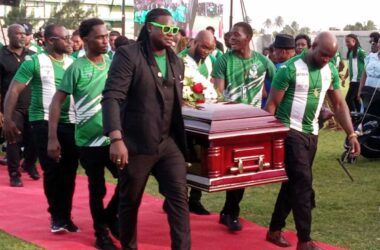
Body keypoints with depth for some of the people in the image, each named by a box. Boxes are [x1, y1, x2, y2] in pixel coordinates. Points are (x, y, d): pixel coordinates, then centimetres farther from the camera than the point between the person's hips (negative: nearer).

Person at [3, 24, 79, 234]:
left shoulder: (73, 63, 8)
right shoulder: (34, 62, -4)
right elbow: (14, 90, -7)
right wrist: (7, 119, -16)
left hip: (70, 122, 4)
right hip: (44, 122, -4)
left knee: (69, 170, 4)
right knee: (52, 169, -3)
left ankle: (64, 216, 18)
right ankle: (57, 215, 15)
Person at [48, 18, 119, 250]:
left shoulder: (113, 63, 2)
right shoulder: (77, 68, -10)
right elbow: (57, 101, -9)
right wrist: (53, 138, -13)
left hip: (114, 137, 4)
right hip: (89, 140, -3)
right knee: (97, 189, 7)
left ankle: (110, 216, 27)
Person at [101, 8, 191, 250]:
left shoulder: (177, 62, 12)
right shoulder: (128, 55, -9)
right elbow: (112, 97, -19)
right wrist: (116, 138, -29)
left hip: (169, 143, 5)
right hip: (136, 144, -5)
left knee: (179, 197, -4)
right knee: (130, 202, 9)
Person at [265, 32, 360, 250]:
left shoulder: (331, 71, 4)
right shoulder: (291, 68, -14)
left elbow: (339, 105, 10)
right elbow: (271, 105, -12)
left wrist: (351, 134, 2)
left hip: (312, 133, 6)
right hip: (290, 132, -6)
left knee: (293, 183, 13)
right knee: (303, 183, -10)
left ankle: (275, 230, 26)